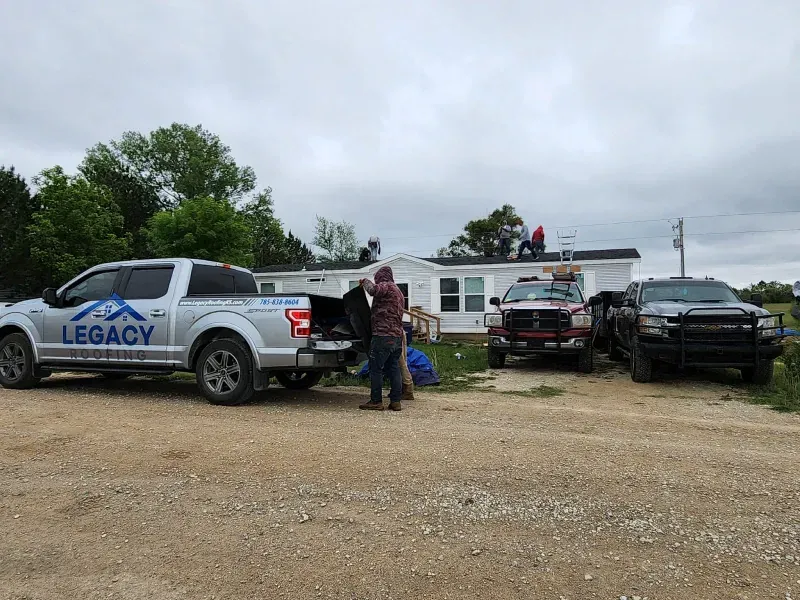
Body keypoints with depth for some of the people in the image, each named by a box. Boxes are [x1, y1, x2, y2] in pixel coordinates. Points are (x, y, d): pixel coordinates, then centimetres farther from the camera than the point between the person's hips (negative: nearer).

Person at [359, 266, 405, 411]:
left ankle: (376, 401, 0)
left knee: (376, 369, -3)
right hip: (397, 335, 9)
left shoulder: (386, 286, -5)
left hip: (383, 335, -9)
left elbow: (373, 290, -27)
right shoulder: (398, 291, 25)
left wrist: (365, 282, -6)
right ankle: (396, 401, 9)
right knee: (394, 369, 9)